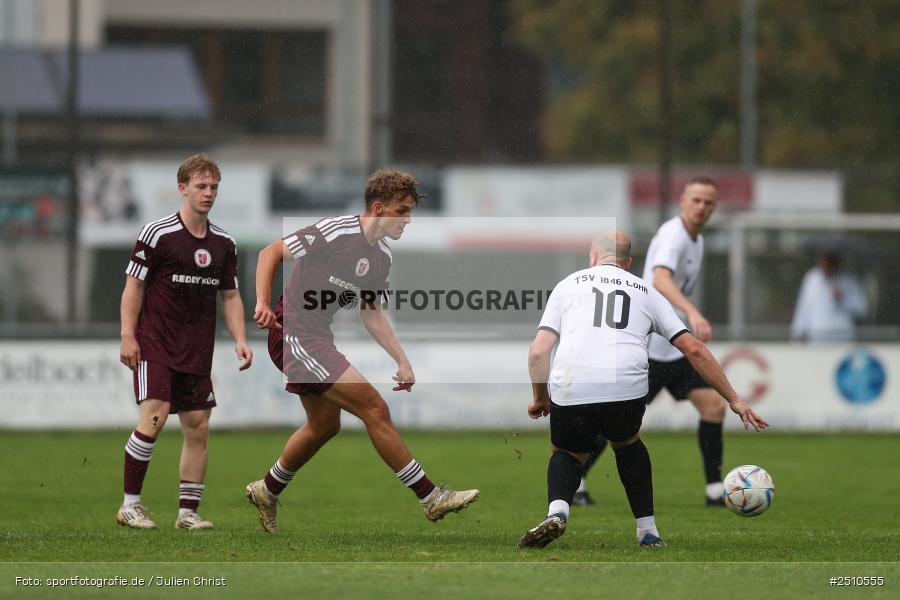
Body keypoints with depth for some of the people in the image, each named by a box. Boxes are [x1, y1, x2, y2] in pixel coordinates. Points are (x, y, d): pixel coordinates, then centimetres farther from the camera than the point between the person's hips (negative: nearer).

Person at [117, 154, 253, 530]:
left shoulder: (224, 243, 10)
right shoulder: (157, 233, -7)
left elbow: (230, 296, 16)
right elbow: (134, 286, -5)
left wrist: (240, 340, 4)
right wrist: (128, 336, -12)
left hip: (197, 352, 6)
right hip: (155, 344, -6)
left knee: (198, 428, 3)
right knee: (154, 416, -18)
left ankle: (188, 512, 11)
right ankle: (130, 505, -9)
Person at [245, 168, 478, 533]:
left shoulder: (381, 258, 8)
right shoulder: (336, 233, -18)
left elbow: (370, 312, 20)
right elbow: (271, 253, -16)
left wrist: (401, 360, 13)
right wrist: (263, 303, -27)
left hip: (317, 337, 10)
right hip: (293, 334, -10)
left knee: (325, 425, 22)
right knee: (374, 409, -13)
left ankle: (267, 492, 41)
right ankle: (431, 498, -10)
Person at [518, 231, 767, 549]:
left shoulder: (569, 284, 20)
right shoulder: (646, 292, 24)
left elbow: (538, 352, 11)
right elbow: (694, 349, 21)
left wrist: (539, 398, 28)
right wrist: (734, 401, 26)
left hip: (570, 392, -1)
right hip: (627, 391, 1)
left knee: (567, 454, 27)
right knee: (627, 444, 34)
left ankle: (557, 510, -3)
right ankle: (647, 532, 29)